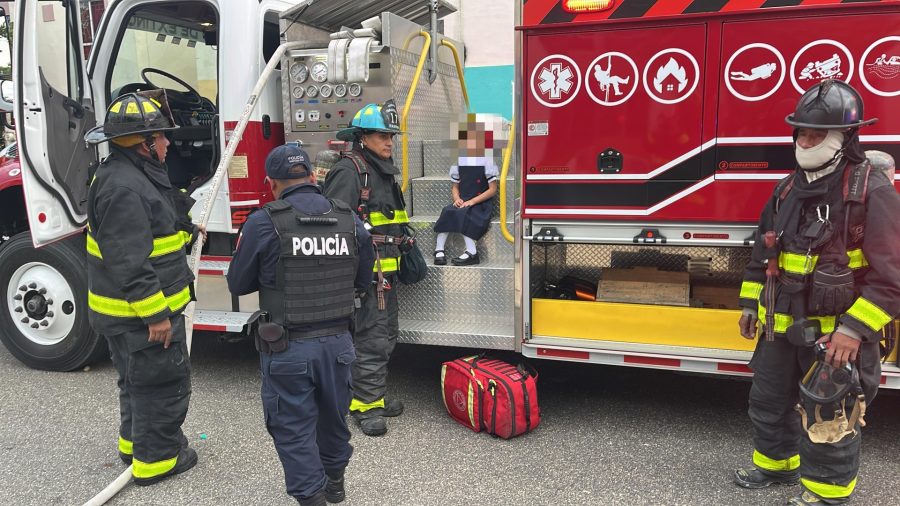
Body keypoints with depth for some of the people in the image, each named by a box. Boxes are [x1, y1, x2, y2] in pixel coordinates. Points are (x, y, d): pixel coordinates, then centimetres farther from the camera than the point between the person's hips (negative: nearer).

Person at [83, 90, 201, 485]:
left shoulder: (133, 175, 9)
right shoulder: (123, 187, -26)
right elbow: (129, 262, -29)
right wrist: (156, 315, -26)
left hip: (137, 311, 11)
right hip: (141, 313, -11)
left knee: (140, 378, 24)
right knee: (164, 381, 3)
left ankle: (134, 441, 41)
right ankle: (156, 457, 18)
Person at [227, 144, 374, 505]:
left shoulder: (263, 223, -12)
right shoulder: (350, 221, -2)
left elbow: (239, 284, -1)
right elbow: (362, 280, 9)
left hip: (288, 348, -4)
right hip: (338, 342, 5)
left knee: (293, 427, 12)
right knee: (333, 414, 24)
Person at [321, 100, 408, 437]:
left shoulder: (382, 172, 17)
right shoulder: (349, 171, -13)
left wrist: (402, 243, 27)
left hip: (385, 271, 10)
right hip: (363, 272, -10)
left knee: (386, 336, 17)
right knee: (371, 339, -6)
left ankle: (375, 395, 30)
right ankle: (364, 406, 6)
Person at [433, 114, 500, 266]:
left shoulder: (486, 160, -4)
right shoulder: (458, 160, 12)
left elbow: (492, 189, -6)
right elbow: (455, 187, 17)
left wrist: (472, 201, -16)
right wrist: (457, 199, -6)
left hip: (481, 204, -4)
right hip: (463, 203, 5)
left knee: (462, 214, -33)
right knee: (447, 212, -26)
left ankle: (472, 252, -31)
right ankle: (439, 250, -24)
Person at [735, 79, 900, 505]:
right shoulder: (790, 188, 6)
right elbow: (763, 250, 14)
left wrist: (855, 329, -22)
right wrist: (751, 303, 12)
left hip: (835, 332, -7)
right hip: (782, 327, 7)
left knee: (828, 419, 6)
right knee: (769, 400, 20)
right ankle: (776, 463, 41)